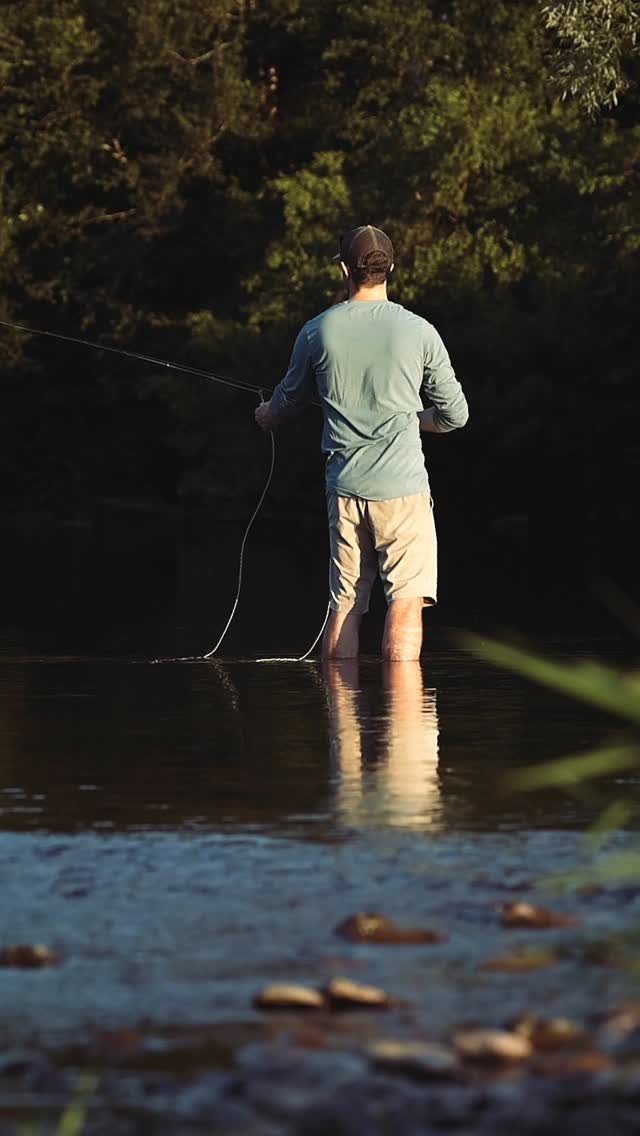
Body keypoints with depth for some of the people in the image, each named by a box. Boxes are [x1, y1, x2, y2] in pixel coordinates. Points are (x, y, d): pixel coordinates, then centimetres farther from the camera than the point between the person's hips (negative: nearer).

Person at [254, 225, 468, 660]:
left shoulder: (317, 332, 4)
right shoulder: (417, 331, -3)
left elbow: (289, 400, 21)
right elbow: (454, 414, 3)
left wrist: (267, 416, 44)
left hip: (344, 489, 3)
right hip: (401, 486, -3)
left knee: (345, 604, 11)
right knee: (406, 600, -6)